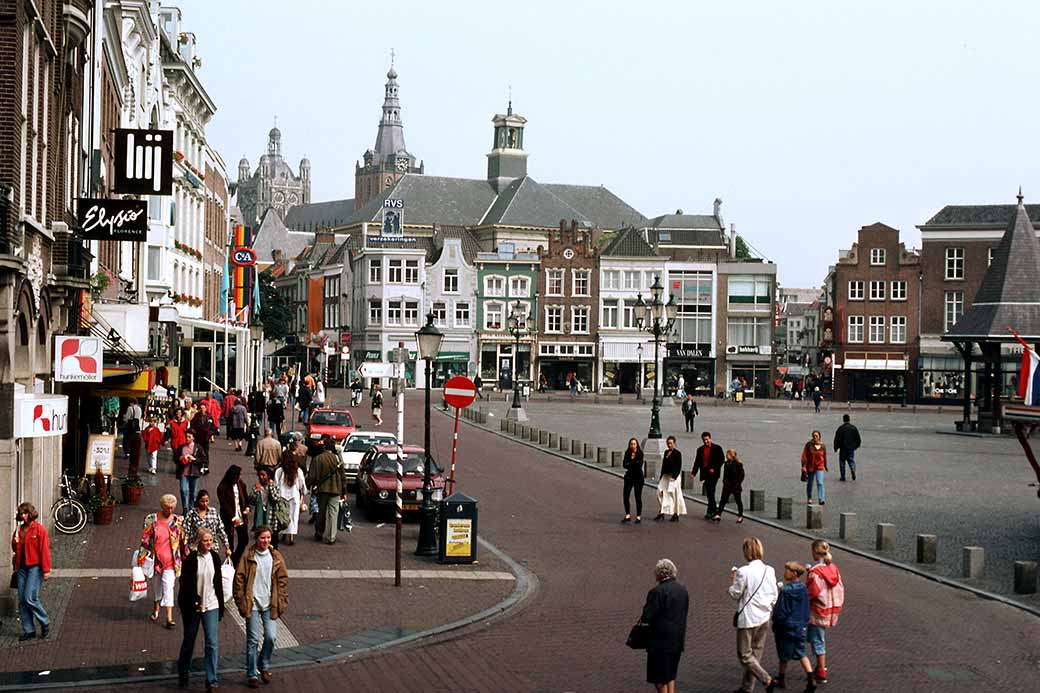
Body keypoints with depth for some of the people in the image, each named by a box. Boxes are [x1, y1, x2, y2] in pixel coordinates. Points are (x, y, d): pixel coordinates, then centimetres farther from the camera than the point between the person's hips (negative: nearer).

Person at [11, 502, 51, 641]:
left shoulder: (40, 530, -7)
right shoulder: (19, 529, 13)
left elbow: (44, 550, -10)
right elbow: (15, 549, 22)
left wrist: (46, 570, -14)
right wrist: (15, 541, 0)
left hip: (35, 568, -7)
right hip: (21, 568, 7)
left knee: (30, 598, -13)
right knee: (22, 600, 4)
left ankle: (45, 623, 6)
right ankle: (28, 630, 11)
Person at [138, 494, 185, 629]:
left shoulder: (178, 521, 0)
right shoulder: (151, 519, -2)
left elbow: (183, 541, 7)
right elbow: (145, 540, 1)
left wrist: (185, 557, 7)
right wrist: (142, 558, 0)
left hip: (170, 560, -1)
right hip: (155, 558, 1)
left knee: (168, 587, -8)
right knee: (156, 584, 16)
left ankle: (169, 618, -9)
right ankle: (156, 608, 40)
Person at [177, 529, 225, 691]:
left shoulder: (215, 558, 4)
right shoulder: (190, 559, -8)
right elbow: (185, 584, -9)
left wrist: (220, 606, 12)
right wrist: (194, 601, -19)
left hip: (211, 606, 2)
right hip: (192, 607, -2)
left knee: (211, 643, -6)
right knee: (189, 641, 13)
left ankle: (211, 681, -6)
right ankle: (183, 673, 34)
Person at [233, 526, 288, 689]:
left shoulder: (276, 557, 4)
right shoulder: (248, 557, -4)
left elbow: (283, 580, 8)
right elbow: (239, 579, -1)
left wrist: (281, 602, 2)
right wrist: (241, 602, -5)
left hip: (270, 605, 2)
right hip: (253, 605, -2)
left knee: (271, 637, -4)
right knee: (253, 640, 1)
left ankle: (264, 666, 21)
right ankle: (252, 674, 11)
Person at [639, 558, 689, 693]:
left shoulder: (657, 591, -18)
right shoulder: (683, 590, 5)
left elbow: (648, 616, -19)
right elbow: (684, 613, 11)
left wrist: (643, 618, 3)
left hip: (661, 640, -7)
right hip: (678, 640, 7)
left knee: (659, 677, 4)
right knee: (671, 674, 19)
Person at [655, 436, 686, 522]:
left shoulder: (677, 453, -7)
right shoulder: (666, 452, 14)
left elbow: (679, 467, -11)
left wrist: (674, 476, -18)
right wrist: (662, 476, 15)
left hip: (674, 476, -7)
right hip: (665, 476, 7)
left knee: (675, 495, -3)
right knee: (661, 493, 1)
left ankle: (676, 515, 3)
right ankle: (662, 513, 6)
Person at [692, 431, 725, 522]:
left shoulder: (717, 448, 1)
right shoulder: (700, 450, 13)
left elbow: (722, 460, -2)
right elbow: (697, 462, 14)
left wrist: (714, 469, -12)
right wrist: (693, 473, 3)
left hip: (713, 473, -5)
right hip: (705, 474, 5)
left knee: (711, 493, -13)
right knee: (709, 494, 7)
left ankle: (711, 512, -11)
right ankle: (712, 512, 13)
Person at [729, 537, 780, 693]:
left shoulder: (743, 572, -18)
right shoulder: (769, 571, -1)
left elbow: (735, 594, -10)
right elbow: (774, 596, 5)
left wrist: (732, 581, 6)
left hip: (748, 619, -6)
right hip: (764, 618, 7)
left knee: (744, 655, 4)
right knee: (755, 653, 16)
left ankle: (767, 680, -10)